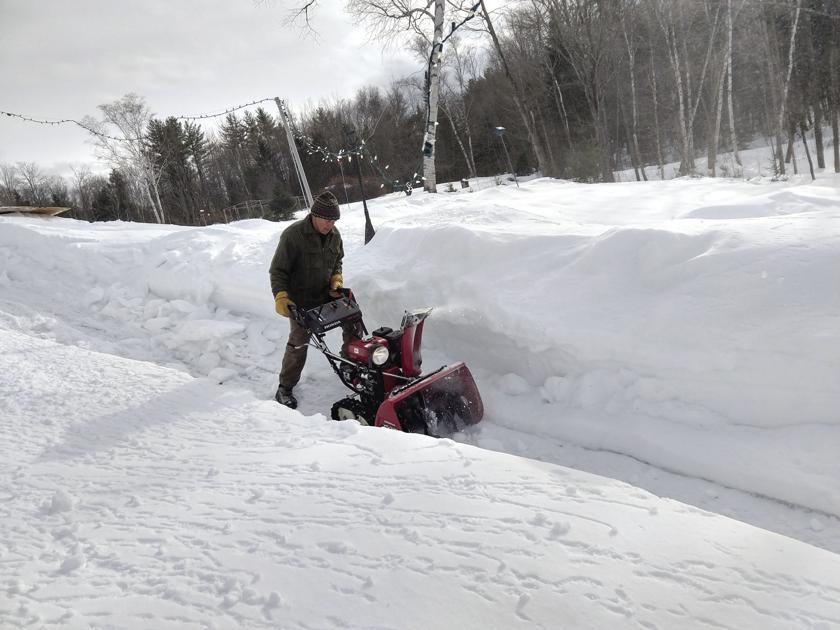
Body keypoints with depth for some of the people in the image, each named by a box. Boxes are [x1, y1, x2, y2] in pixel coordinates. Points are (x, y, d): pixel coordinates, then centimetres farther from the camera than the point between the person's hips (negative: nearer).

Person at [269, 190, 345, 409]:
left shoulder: (334, 235, 0)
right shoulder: (293, 235, -20)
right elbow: (278, 270, -16)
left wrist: (336, 279, -1)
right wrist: (280, 296, -28)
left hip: (326, 294, 6)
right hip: (300, 300, -6)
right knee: (299, 341, -9)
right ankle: (285, 388, 3)